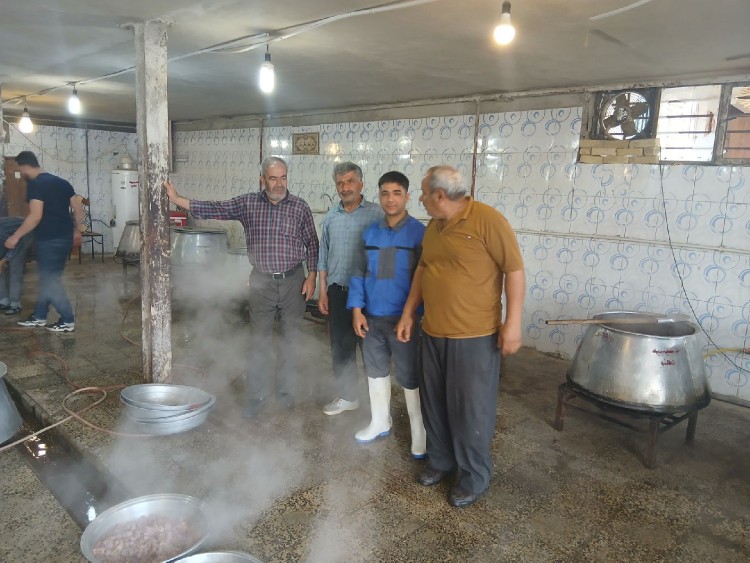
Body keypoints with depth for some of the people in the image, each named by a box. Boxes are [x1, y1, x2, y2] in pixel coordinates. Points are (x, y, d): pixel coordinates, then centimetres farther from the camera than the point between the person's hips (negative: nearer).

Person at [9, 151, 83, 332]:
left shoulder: (35, 184, -12)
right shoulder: (61, 181, 12)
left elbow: (35, 216, -21)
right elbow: (78, 209, 13)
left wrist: (16, 236, -13)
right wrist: (77, 231, 24)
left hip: (50, 239, -9)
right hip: (65, 237, 9)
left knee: (50, 280, 1)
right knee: (48, 277, 17)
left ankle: (67, 321, 5)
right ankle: (39, 316, 28)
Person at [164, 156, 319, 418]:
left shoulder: (300, 207, -2)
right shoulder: (248, 203, -1)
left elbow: (312, 243, 2)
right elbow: (214, 209, -6)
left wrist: (311, 276, -3)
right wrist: (176, 199, -12)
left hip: (293, 281, 0)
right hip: (262, 281, 0)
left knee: (291, 339, 9)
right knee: (260, 341, 4)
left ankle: (286, 391, 25)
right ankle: (257, 396, 15)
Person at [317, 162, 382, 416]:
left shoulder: (376, 214, -6)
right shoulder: (330, 217, 10)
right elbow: (323, 257, 15)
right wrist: (323, 291, 11)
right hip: (338, 290, 5)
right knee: (340, 346, 12)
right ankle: (347, 396, 27)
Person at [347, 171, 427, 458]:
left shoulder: (418, 233, -10)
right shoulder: (369, 233, 4)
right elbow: (359, 274, 8)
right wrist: (357, 310, 0)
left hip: (404, 319, -5)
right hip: (371, 318, 5)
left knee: (410, 378, 4)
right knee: (375, 371, 18)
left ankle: (420, 434, 21)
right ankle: (380, 422, 38)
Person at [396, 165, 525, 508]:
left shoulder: (487, 220, -15)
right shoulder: (433, 226, 9)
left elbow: (514, 270, -14)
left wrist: (512, 322, -17)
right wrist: (408, 313, 15)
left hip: (475, 337, -7)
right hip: (433, 333, 7)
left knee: (471, 409, 5)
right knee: (434, 403, 18)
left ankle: (475, 477, 25)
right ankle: (441, 460, 39)